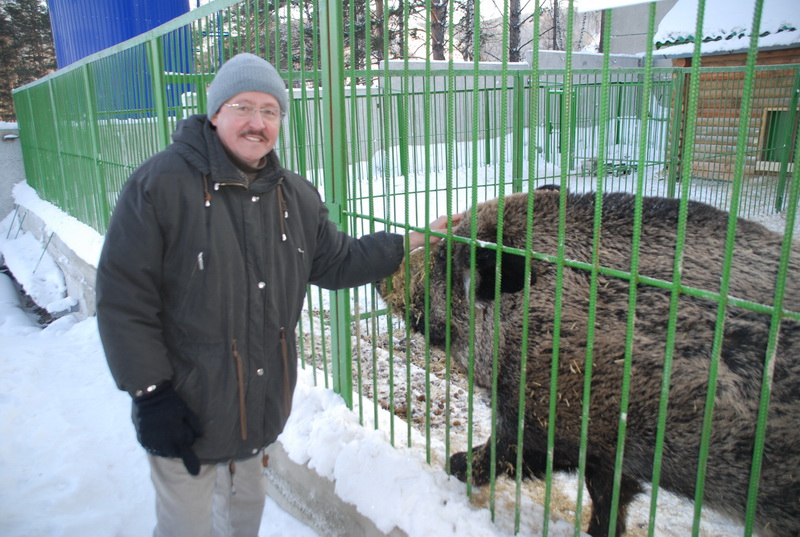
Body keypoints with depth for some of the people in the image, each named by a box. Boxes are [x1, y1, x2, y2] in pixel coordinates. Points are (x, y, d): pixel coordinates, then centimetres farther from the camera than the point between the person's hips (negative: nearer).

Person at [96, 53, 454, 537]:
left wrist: (409, 243, 4)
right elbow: (123, 297, -16)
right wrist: (151, 393, -17)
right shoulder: (161, 184, -17)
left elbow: (336, 263, 11)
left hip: (263, 403, 6)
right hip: (185, 409, -5)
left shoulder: (295, 195, 3)